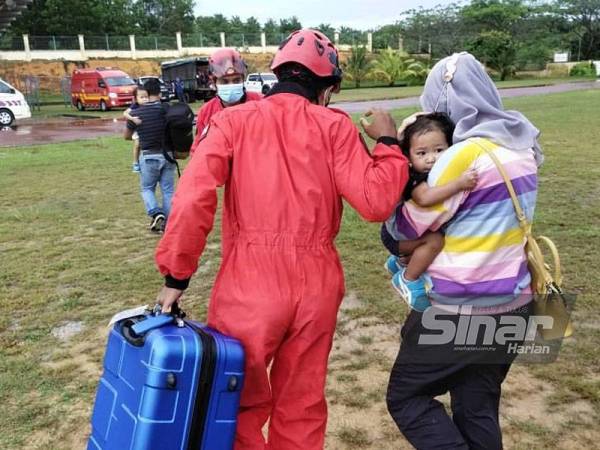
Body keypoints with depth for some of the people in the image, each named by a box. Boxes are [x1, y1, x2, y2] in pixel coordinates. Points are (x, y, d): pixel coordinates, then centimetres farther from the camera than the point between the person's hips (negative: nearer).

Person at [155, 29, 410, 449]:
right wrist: (388, 142, 9)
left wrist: (176, 274, -1)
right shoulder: (335, 126, 3)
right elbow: (376, 202, -6)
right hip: (316, 286, 2)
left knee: (240, 406, 16)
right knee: (302, 406, 21)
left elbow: (193, 199, -10)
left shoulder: (233, 120, 2)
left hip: (250, 284, -2)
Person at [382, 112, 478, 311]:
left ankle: (400, 262, 36)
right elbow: (424, 198, -54)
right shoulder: (415, 178, -32)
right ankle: (407, 280, -9)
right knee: (435, 239, -28)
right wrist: (459, 183, -56)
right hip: (397, 234, -9)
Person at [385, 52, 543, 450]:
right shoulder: (521, 146, 5)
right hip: (513, 302, 8)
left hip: (462, 310, -8)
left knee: (406, 396, 9)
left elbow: (410, 226, -12)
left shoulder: (468, 152, -20)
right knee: (479, 409, 19)